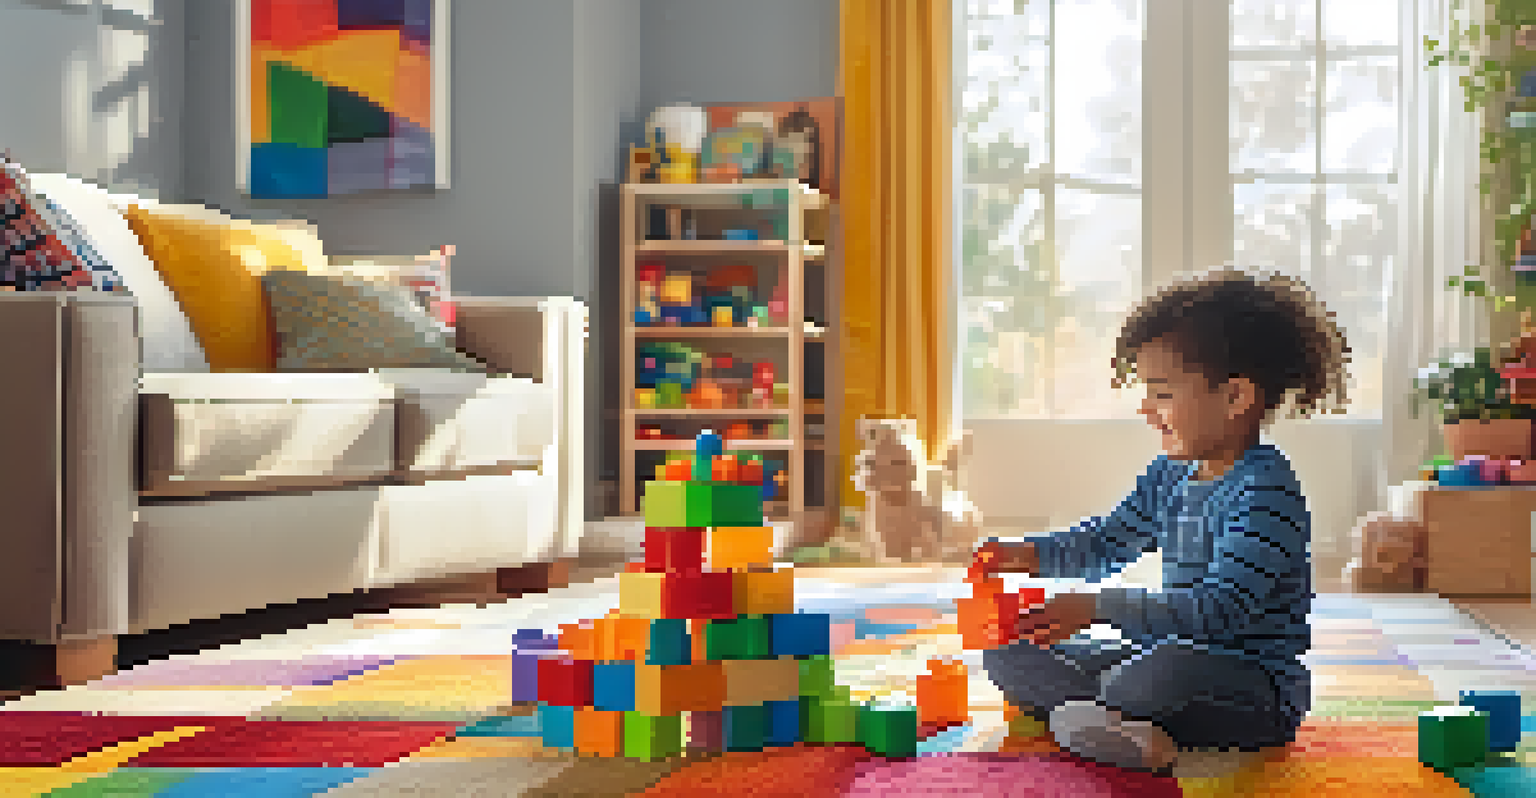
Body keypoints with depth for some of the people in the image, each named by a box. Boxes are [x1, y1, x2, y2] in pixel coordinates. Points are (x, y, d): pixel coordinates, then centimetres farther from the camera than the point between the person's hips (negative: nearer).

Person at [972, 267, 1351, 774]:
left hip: (1261, 691, -9)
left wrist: (1098, 608, -31)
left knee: (1173, 669, -43)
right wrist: (1031, 555, 4)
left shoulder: (1266, 490, -19)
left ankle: (1074, 713, -14)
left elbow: (1222, 609, -28)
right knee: (1009, 654, 5)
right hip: (1173, 658, 9)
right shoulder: (1170, 476, 9)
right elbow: (1107, 542, 23)